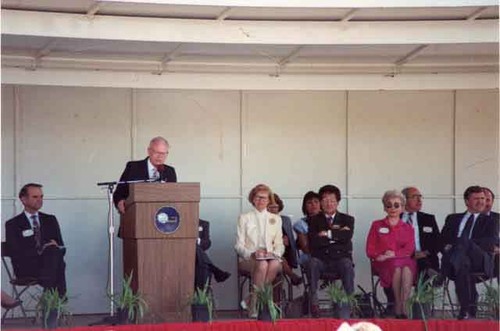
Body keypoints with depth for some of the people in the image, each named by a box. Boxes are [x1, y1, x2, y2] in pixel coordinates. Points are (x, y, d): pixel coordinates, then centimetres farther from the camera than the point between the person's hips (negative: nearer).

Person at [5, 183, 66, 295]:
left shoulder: (50, 220, 18)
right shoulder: (13, 224, 6)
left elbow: (61, 247, 11)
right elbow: (16, 254, -5)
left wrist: (56, 248, -15)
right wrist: (40, 250, -19)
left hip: (49, 262, 3)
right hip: (26, 269, -3)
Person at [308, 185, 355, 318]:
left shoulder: (347, 219, 14)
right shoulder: (314, 220, 13)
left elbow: (347, 236, -9)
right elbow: (313, 242, -5)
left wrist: (328, 234, -11)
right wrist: (336, 234, -6)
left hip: (340, 258, 0)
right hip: (321, 258, 0)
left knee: (347, 264, -34)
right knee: (313, 263, -33)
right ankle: (314, 303, -35)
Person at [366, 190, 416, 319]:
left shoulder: (408, 228, 20)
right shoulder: (376, 225, 18)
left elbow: (409, 250, 4)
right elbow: (370, 250, 11)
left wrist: (393, 254, -13)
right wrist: (381, 255, -9)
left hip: (404, 260, 1)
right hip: (383, 264, -1)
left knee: (407, 269, -36)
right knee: (397, 267, -36)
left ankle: (402, 306, -41)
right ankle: (399, 308, -33)